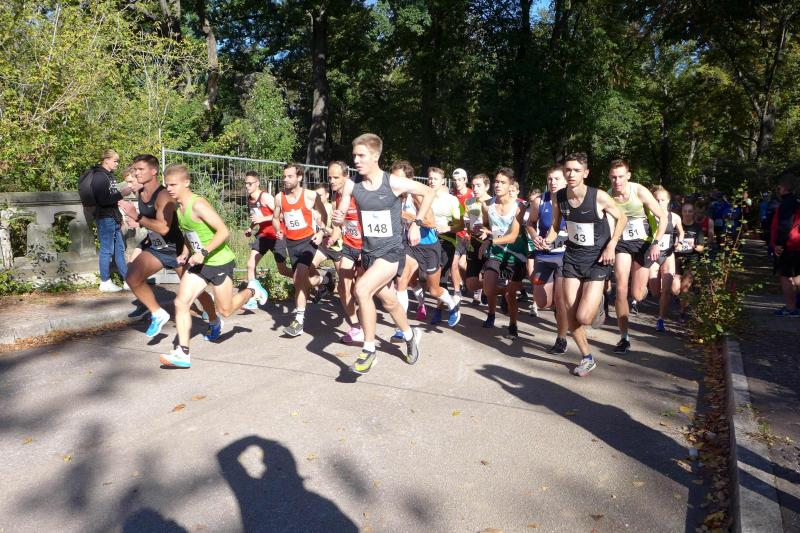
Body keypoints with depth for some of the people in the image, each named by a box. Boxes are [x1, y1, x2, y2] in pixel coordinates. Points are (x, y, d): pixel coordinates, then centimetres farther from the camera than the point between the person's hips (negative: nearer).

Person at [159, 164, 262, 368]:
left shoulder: (198, 205, -21)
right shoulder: (179, 209, 5)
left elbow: (224, 231, -26)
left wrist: (204, 253, -29)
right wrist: (185, 253, 8)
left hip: (220, 262, -7)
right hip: (199, 263, 8)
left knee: (225, 310, 5)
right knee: (181, 302, -7)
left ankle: (251, 290, 34)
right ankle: (182, 353, -3)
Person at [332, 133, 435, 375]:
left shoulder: (394, 183, -15)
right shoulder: (351, 186, -5)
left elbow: (428, 193, -2)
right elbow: (340, 216, 3)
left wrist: (416, 224, -5)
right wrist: (338, 219, -21)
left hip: (392, 251, -5)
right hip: (368, 252, 5)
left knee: (362, 289, -25)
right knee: (388, 301, 19)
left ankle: (368, 350, -9)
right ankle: (410, 335, 48)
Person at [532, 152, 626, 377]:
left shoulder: (599, 197, -19)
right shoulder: (559, 197, -7)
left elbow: (622, 218, -3)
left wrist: (611, 245, -12)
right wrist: (547, 241, -12)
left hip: (597, 259, -4)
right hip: (572, 256, 4)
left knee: (583, 317, -12)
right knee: (571, 315, 4)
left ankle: (598, 301, 25)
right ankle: (587, 358, 24)